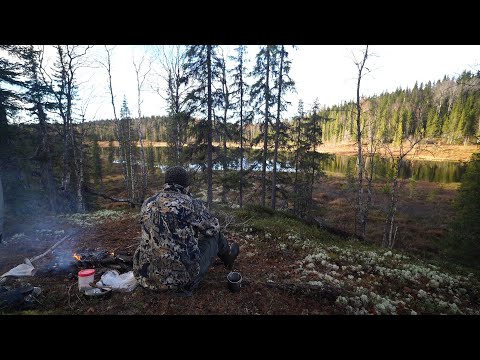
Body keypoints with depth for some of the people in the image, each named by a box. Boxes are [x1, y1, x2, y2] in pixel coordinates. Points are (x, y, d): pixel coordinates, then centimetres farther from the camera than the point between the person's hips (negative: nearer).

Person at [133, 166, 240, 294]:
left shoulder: (148, 203, 1)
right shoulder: (190, 204, -15)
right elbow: (213, 227, 2)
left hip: (146, 274, 6)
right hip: (181, 278, -5)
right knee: (214, 235, 13)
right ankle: (227, 257, 45)